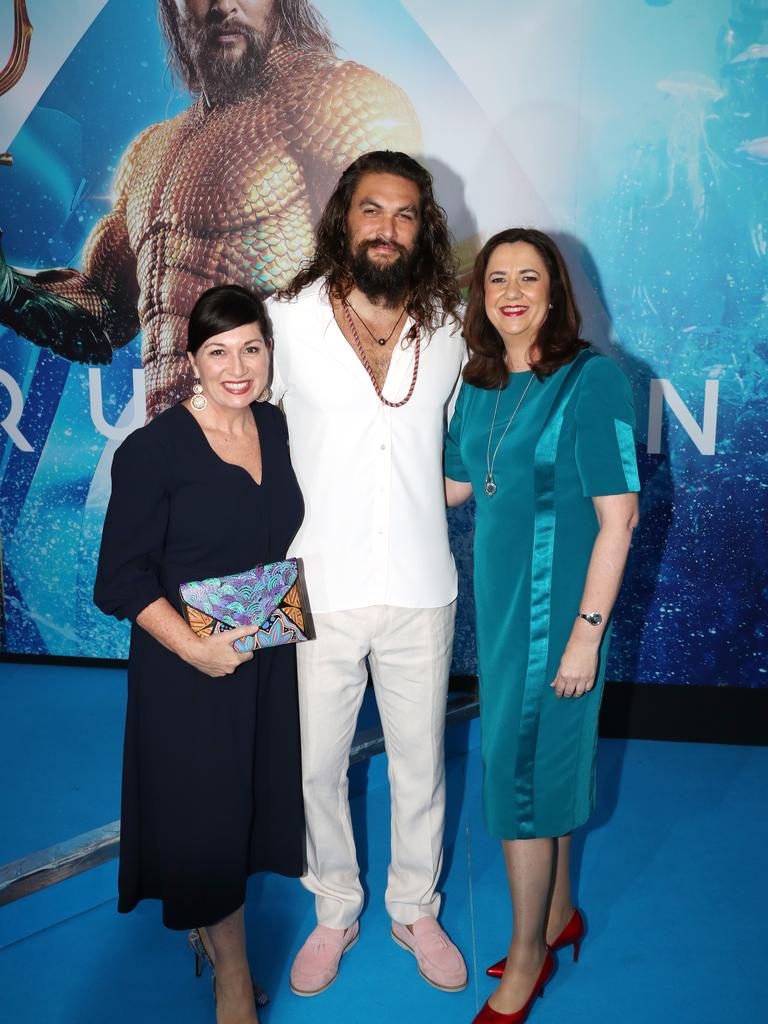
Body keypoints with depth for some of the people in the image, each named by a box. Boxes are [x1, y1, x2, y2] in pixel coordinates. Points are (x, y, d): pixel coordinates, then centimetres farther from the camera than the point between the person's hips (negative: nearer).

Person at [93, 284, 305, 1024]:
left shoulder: (277, 429, 0)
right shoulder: (152, 451, -16)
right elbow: (123, 579, -15)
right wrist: (194, 648, -24)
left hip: (268, 661, 6)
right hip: (185, 668, -5)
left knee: (252, 797, 19)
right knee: (201, 810, 7)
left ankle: (206, 919, 47)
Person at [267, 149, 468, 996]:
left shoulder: (448, 330, 2)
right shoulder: (288, 320, -5)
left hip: (421, 592, 2)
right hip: (317, 589, -1)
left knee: (420, 764, 16)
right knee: (317, 766, 13)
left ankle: (415, 909, 40)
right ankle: (334, 912, 38)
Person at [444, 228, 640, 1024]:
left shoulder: (590, 379, -15)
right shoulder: (480, 386, 5)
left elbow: (618, 516, -17)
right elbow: (455, 486, 15)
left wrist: (587, 631, -18)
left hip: (554, 610, -6)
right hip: (498, 603, 6)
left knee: (519, 773, 3)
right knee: (545, 763, 19)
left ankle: (527, 958, 24)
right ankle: (558, 914, 40)